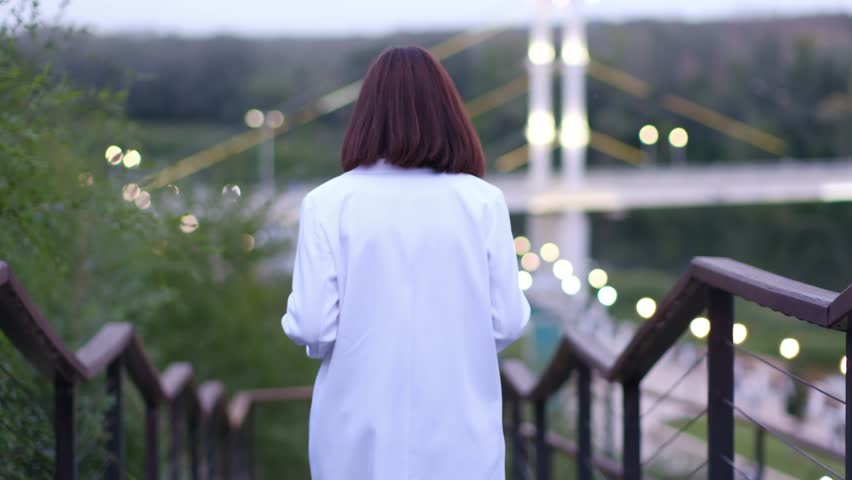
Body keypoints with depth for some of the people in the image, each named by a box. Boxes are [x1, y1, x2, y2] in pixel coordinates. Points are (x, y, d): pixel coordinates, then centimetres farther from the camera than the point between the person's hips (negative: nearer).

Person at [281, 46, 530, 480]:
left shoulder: (328, 203, -8)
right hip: (459, 436, 0)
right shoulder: (482, 202, -5)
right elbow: (507, 323, -2)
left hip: (361, 438, 0)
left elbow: (312, 327, -9)